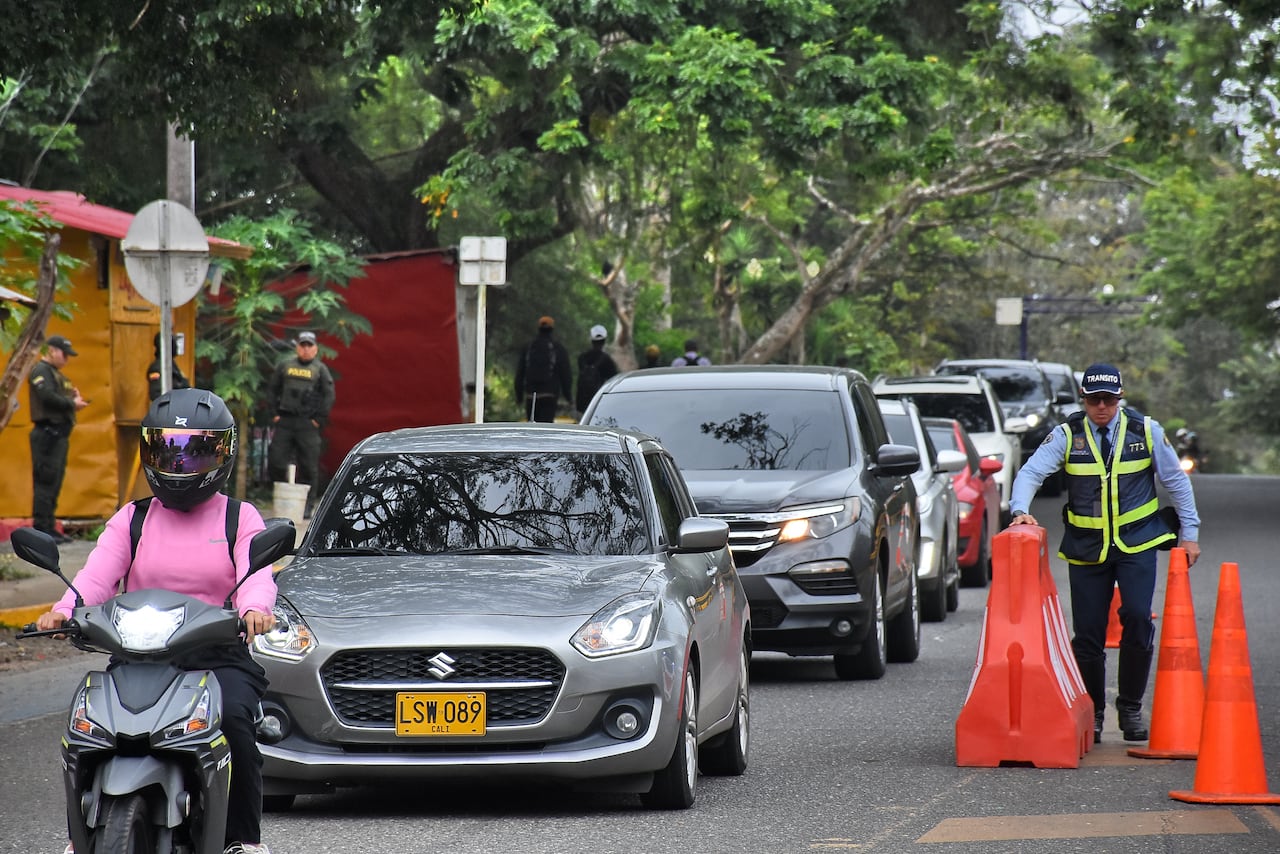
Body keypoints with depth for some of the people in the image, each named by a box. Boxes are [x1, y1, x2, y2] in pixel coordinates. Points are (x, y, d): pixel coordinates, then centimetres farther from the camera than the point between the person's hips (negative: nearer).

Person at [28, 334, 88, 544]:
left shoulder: (56, 373, 24)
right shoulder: (41, 371, -8)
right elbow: (47, 397, -21)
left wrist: (73, 398, 1)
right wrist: (71, 404, -13)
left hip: (59, 435, 10)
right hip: (47, 434, -10)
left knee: (55, 482, 12)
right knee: (46, 481, -10)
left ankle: (49, 527, 17)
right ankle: (41, 529, -10)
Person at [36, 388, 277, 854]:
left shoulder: (240, 518, 12)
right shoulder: (132, 519, 17)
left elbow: (255, 572, -8)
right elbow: (98, 572, 0)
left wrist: (253, 607, -33)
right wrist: (63, 610, -23)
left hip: (220, 655, -2)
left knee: (233, 717, -32)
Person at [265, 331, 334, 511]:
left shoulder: (320, 370, 6)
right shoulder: (285, 366, 11)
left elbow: (329, 396, 3)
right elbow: (272, 390, 15)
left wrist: (319, 420, -4)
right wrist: (274, 414, 5)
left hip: (308, 424, -2)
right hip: (284, 422, 2)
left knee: (309, 467, -1)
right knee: (275, 461, -3)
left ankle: (307, 505, 5)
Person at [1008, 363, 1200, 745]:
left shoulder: (1146, 431, -1)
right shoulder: (1067, 435, -3)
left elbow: (1176, 481, 8)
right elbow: (1030, 473, -12)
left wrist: (1189, 533, 7)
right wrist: (1020, 511, -31)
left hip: (1136, 542, -1)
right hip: (1086, 547, 1)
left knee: (1137, 617, -17)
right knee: (1087, 632, 0)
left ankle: (1130, 707, -2)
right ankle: (1091, 713, 18)